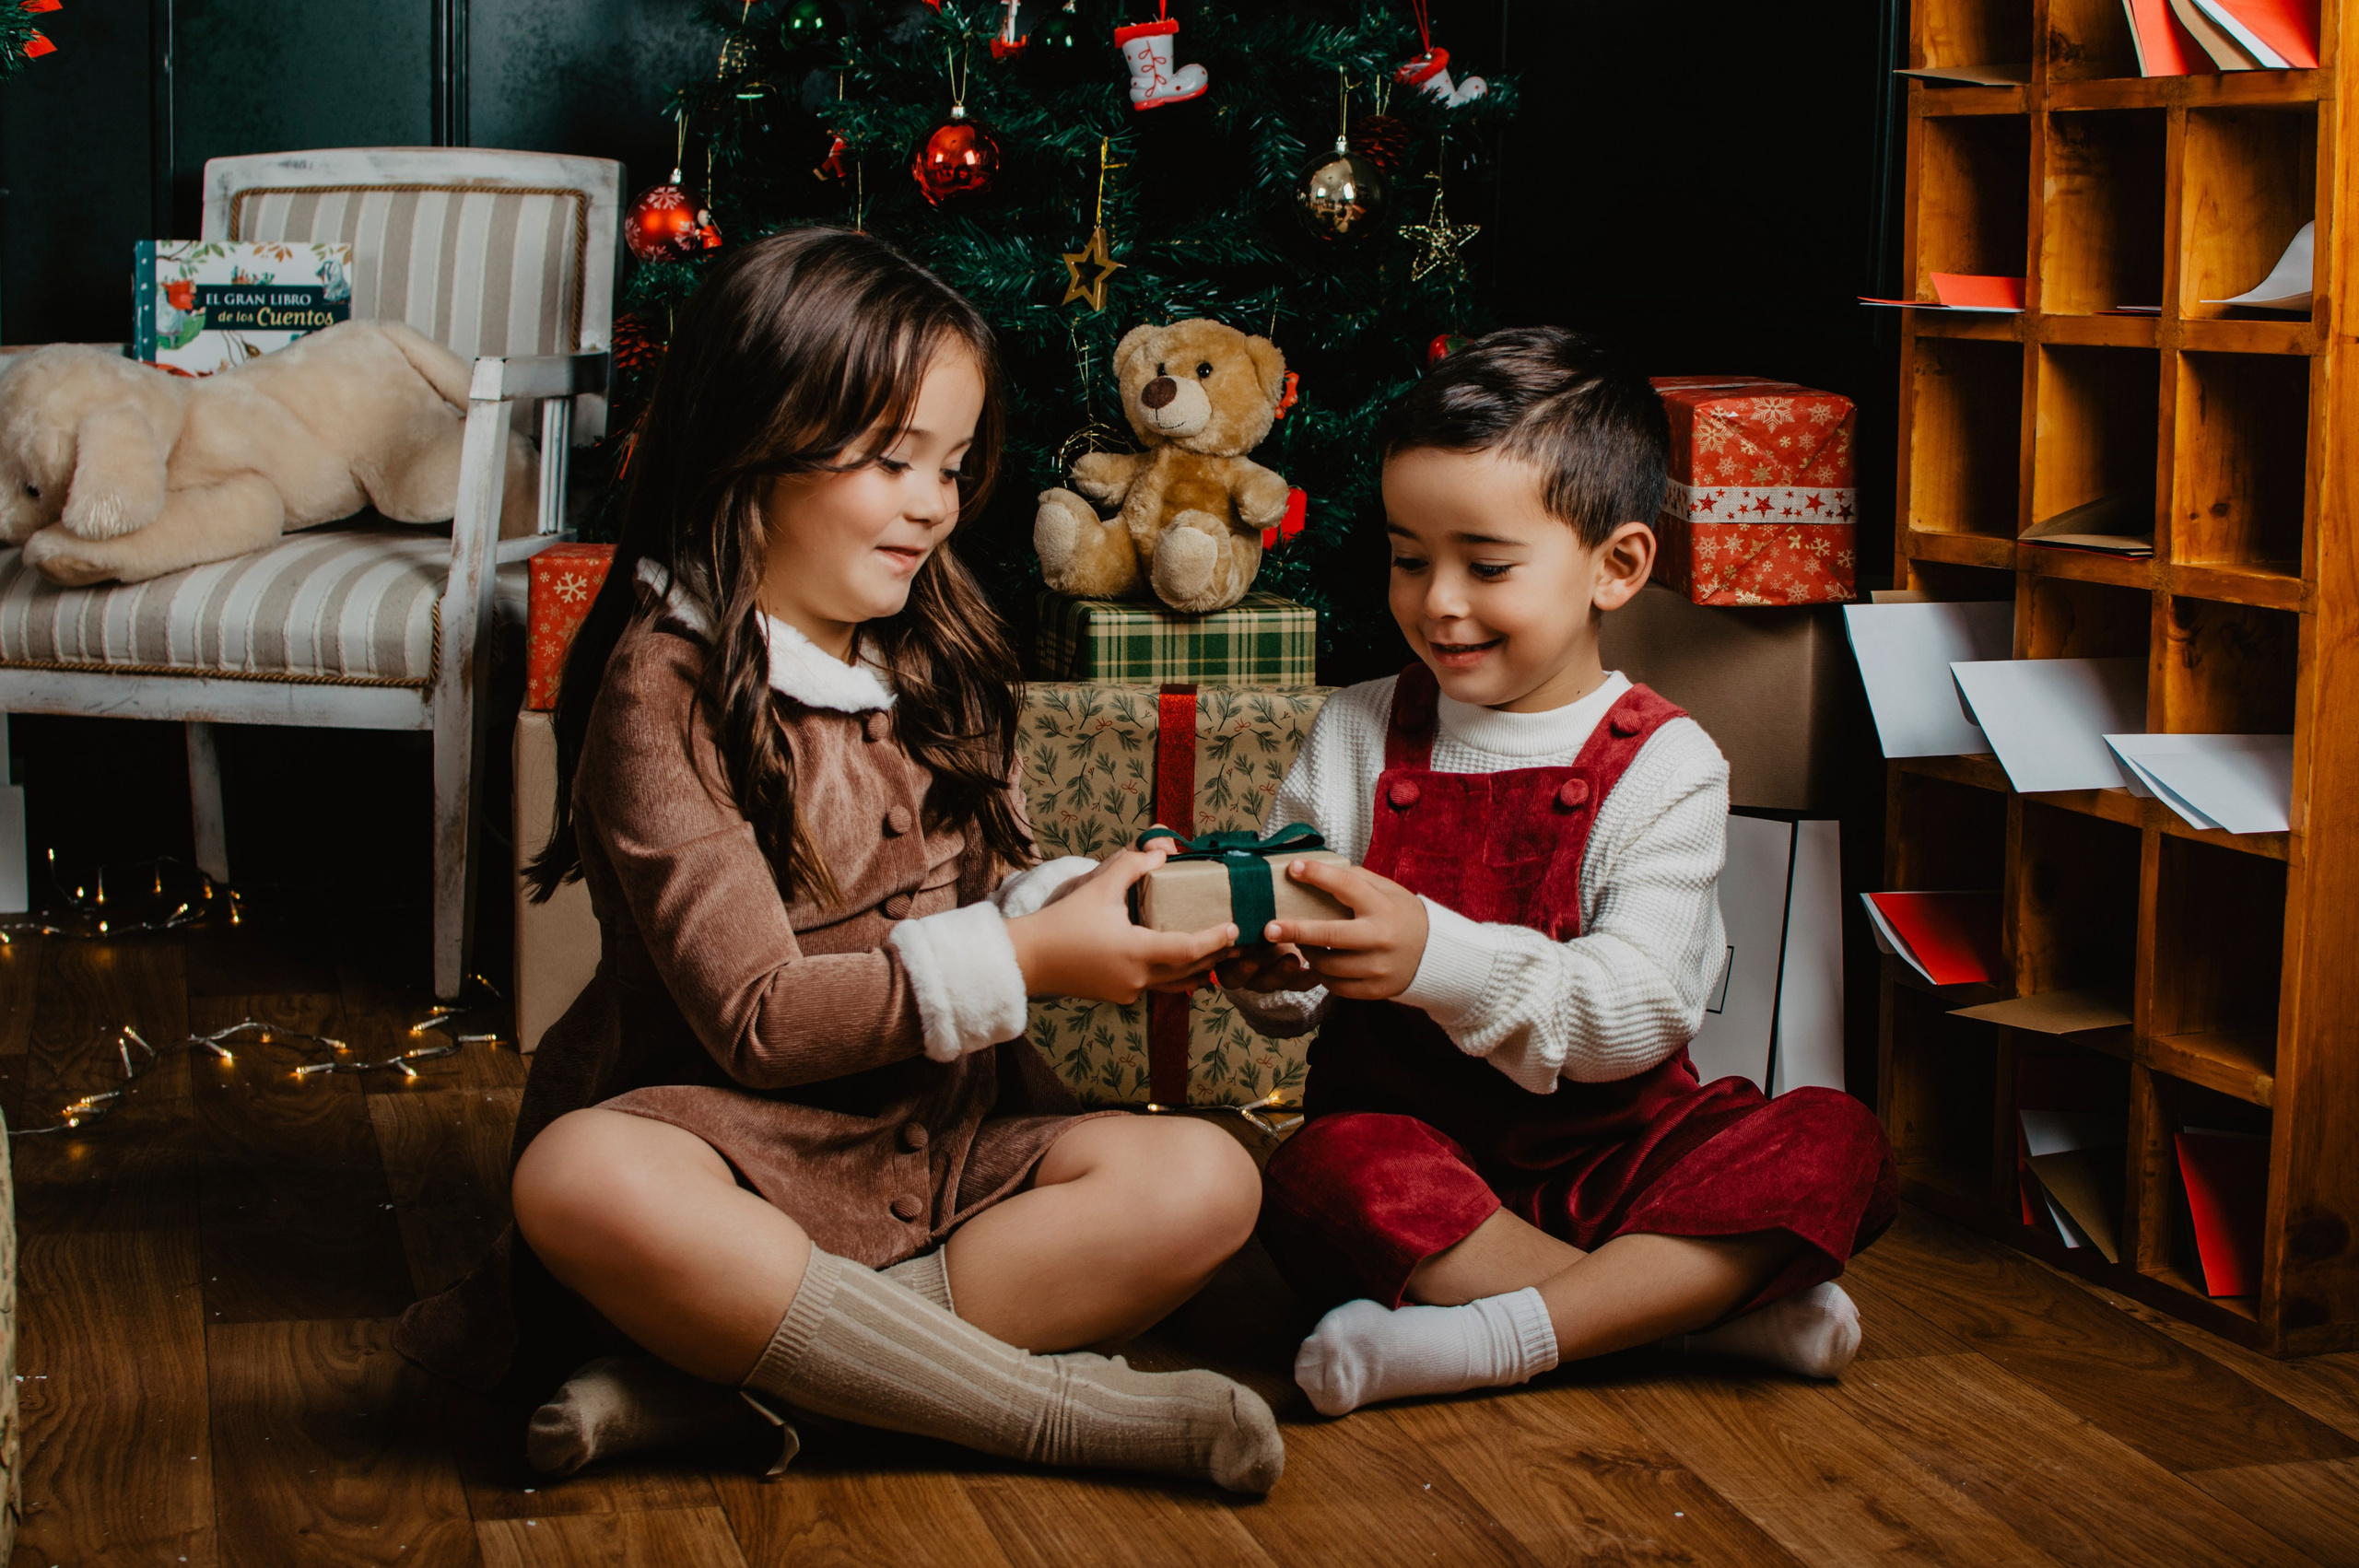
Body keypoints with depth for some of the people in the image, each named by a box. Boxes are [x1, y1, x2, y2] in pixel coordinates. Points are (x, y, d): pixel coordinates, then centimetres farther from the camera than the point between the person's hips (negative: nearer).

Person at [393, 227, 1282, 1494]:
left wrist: (1069, 901, -10)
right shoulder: (666, 687, -10)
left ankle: (714, 1367, -26)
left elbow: (975, 901, 13)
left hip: (943, 1148, 6)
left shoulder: (938, 662, 12)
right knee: (583, 1182, -38)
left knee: (1204, 1181, -20)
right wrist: (1027, 961, -19)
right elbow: (757, 1019, -15)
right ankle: (1068, 1406, -32)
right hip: (736, 1143, -6)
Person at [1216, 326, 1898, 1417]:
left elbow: (1638, 1011, -17)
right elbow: (1298, 1005, 2)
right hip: (1404, 1131, 0)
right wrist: (1266, 963, -23)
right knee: (1318, 1176, -34)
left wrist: (1434, 957, -32)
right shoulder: (1356, 736, 6)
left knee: (1832, 1143, -24)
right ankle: (1702, 1306, -21)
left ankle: (1478, 1339, -30)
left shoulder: (1663, 766, -3)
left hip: (1610, 1142, 0)